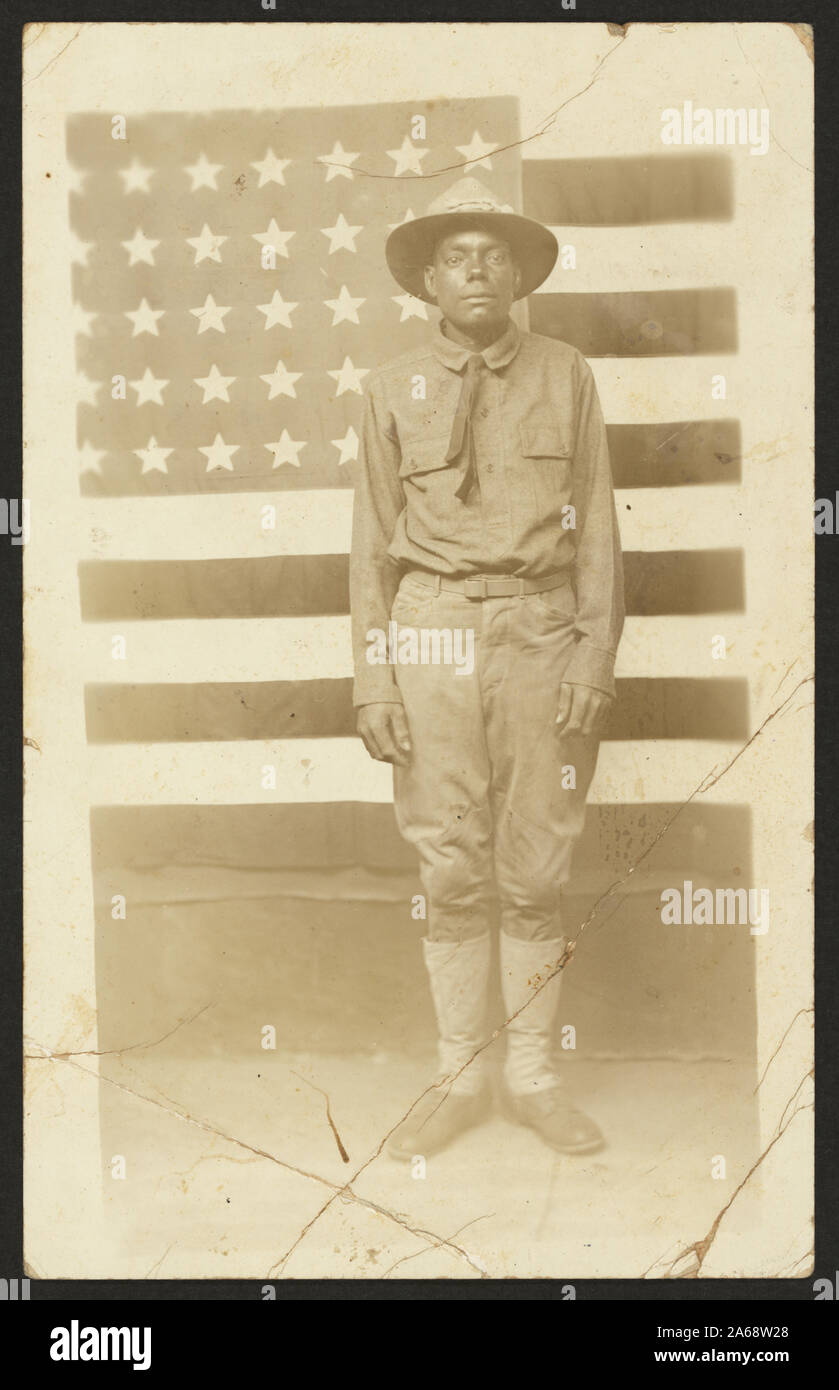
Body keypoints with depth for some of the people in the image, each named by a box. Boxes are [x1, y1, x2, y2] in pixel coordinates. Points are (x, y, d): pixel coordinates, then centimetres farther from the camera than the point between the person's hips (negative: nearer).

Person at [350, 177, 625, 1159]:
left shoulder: (565, 377, 6)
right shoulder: (392, 389, 6)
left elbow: (595, 527, 5)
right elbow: (372, 540, 6)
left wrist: (596, 655, -4)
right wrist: (373, 679, -1)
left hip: (540, 634, 0)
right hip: (432, 634, 0)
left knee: (535, 873, 6)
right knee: (451, 871, 6)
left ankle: (532, 1075, 22)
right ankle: (461, 1077, 22)